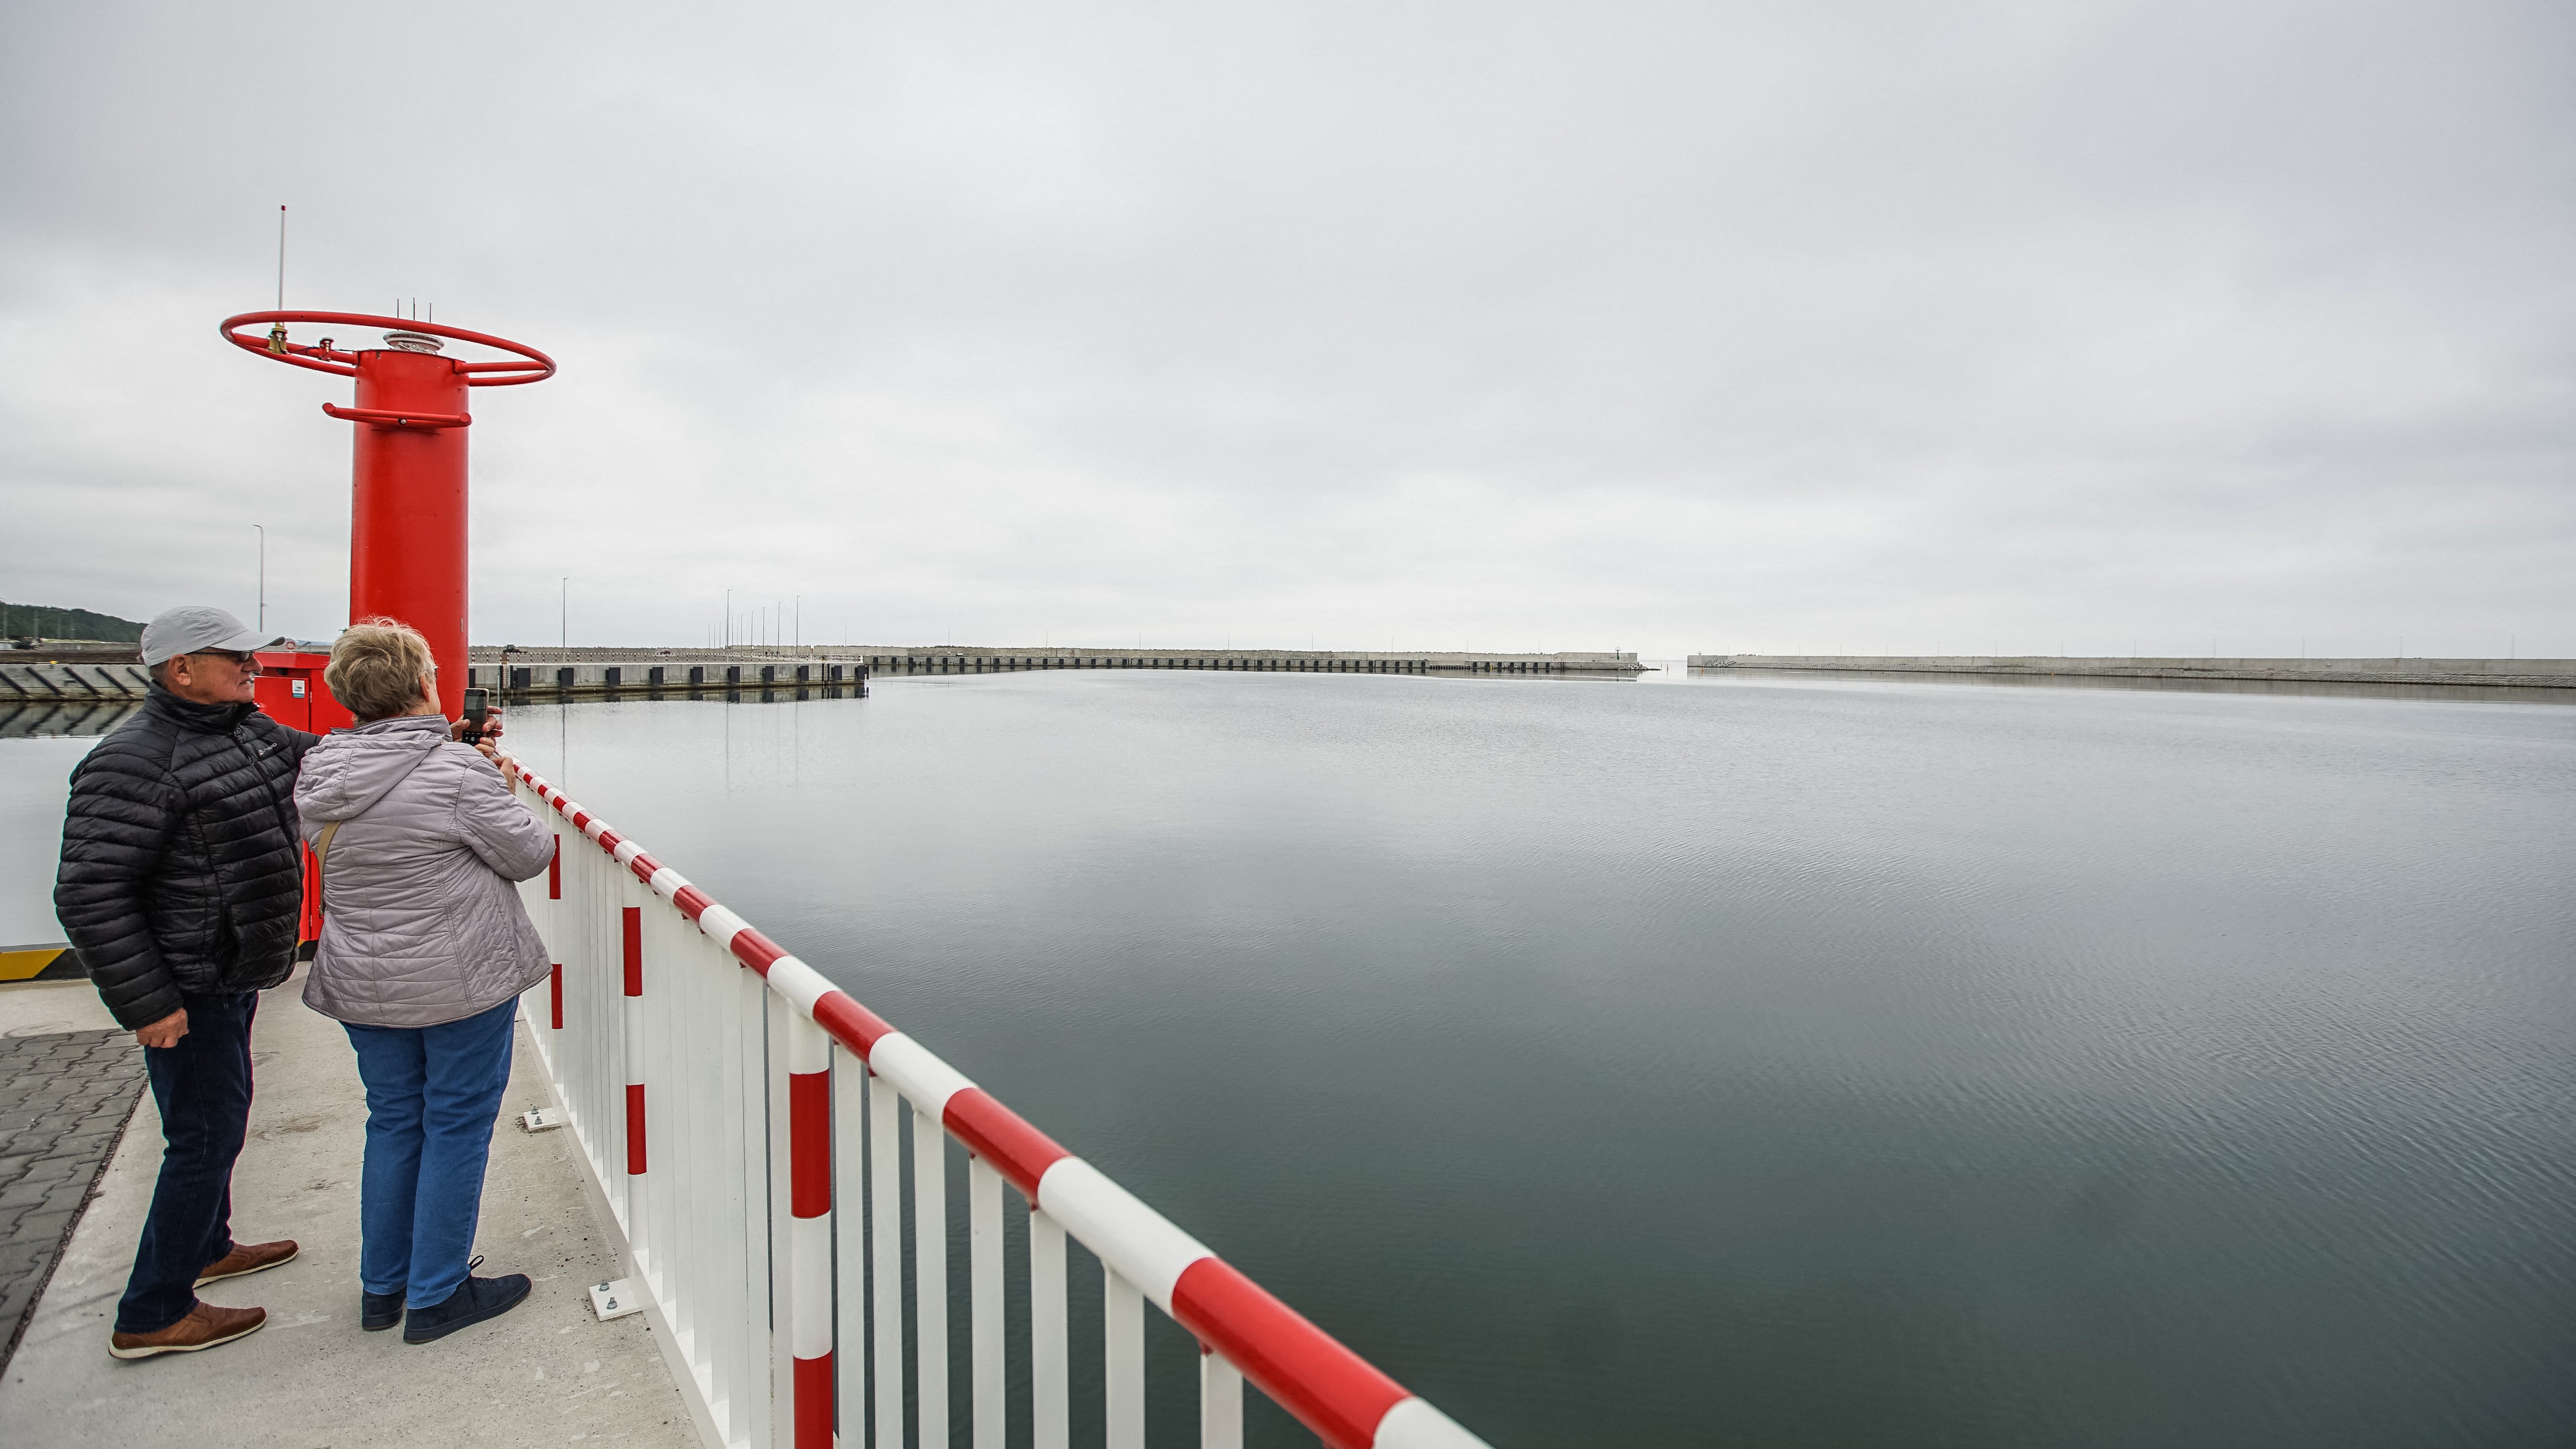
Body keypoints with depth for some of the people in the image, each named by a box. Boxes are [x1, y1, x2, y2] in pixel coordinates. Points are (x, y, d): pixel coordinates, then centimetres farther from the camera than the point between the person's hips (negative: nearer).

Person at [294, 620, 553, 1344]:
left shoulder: (319, 778, 2)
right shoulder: (456, 771, -20)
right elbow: (528, 854, -12)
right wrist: (499, 796, 6)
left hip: (363, 981, 7)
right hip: (463, 980, -7)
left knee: (393, 1122, 19)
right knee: (458, 1126, 6)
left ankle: (382, 1287, 32)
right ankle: (436, 1297, 17)